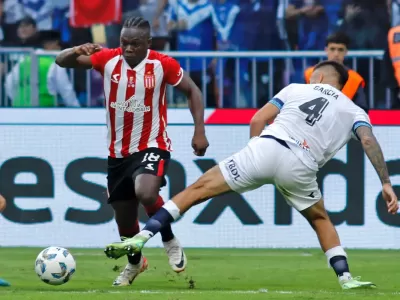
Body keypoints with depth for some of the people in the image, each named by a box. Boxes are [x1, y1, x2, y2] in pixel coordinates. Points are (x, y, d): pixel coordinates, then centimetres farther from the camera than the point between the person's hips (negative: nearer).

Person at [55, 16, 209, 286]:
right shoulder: (108, 59, -8)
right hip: (118, 152, 4)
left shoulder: (162, 64, -12)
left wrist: (199, 131, -7)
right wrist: (77, 51, -29)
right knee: (124, 218, 13)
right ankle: (135, 263, 45)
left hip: (152, 147, -4)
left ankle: (170, 242, -6)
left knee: (146, 193, -34)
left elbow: (192, 91, 2)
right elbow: (62, 61, -6)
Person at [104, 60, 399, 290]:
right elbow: (370, 142, 5)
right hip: (300, 167, 1)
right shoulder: (354, 111, 23)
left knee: (198, 190, 7)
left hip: (266, 148, -1)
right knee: (321, 220, 29)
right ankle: (346, 278, 16)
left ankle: (142, 237, -4)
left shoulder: (296, 89, 25)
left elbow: (256, 121, 17)